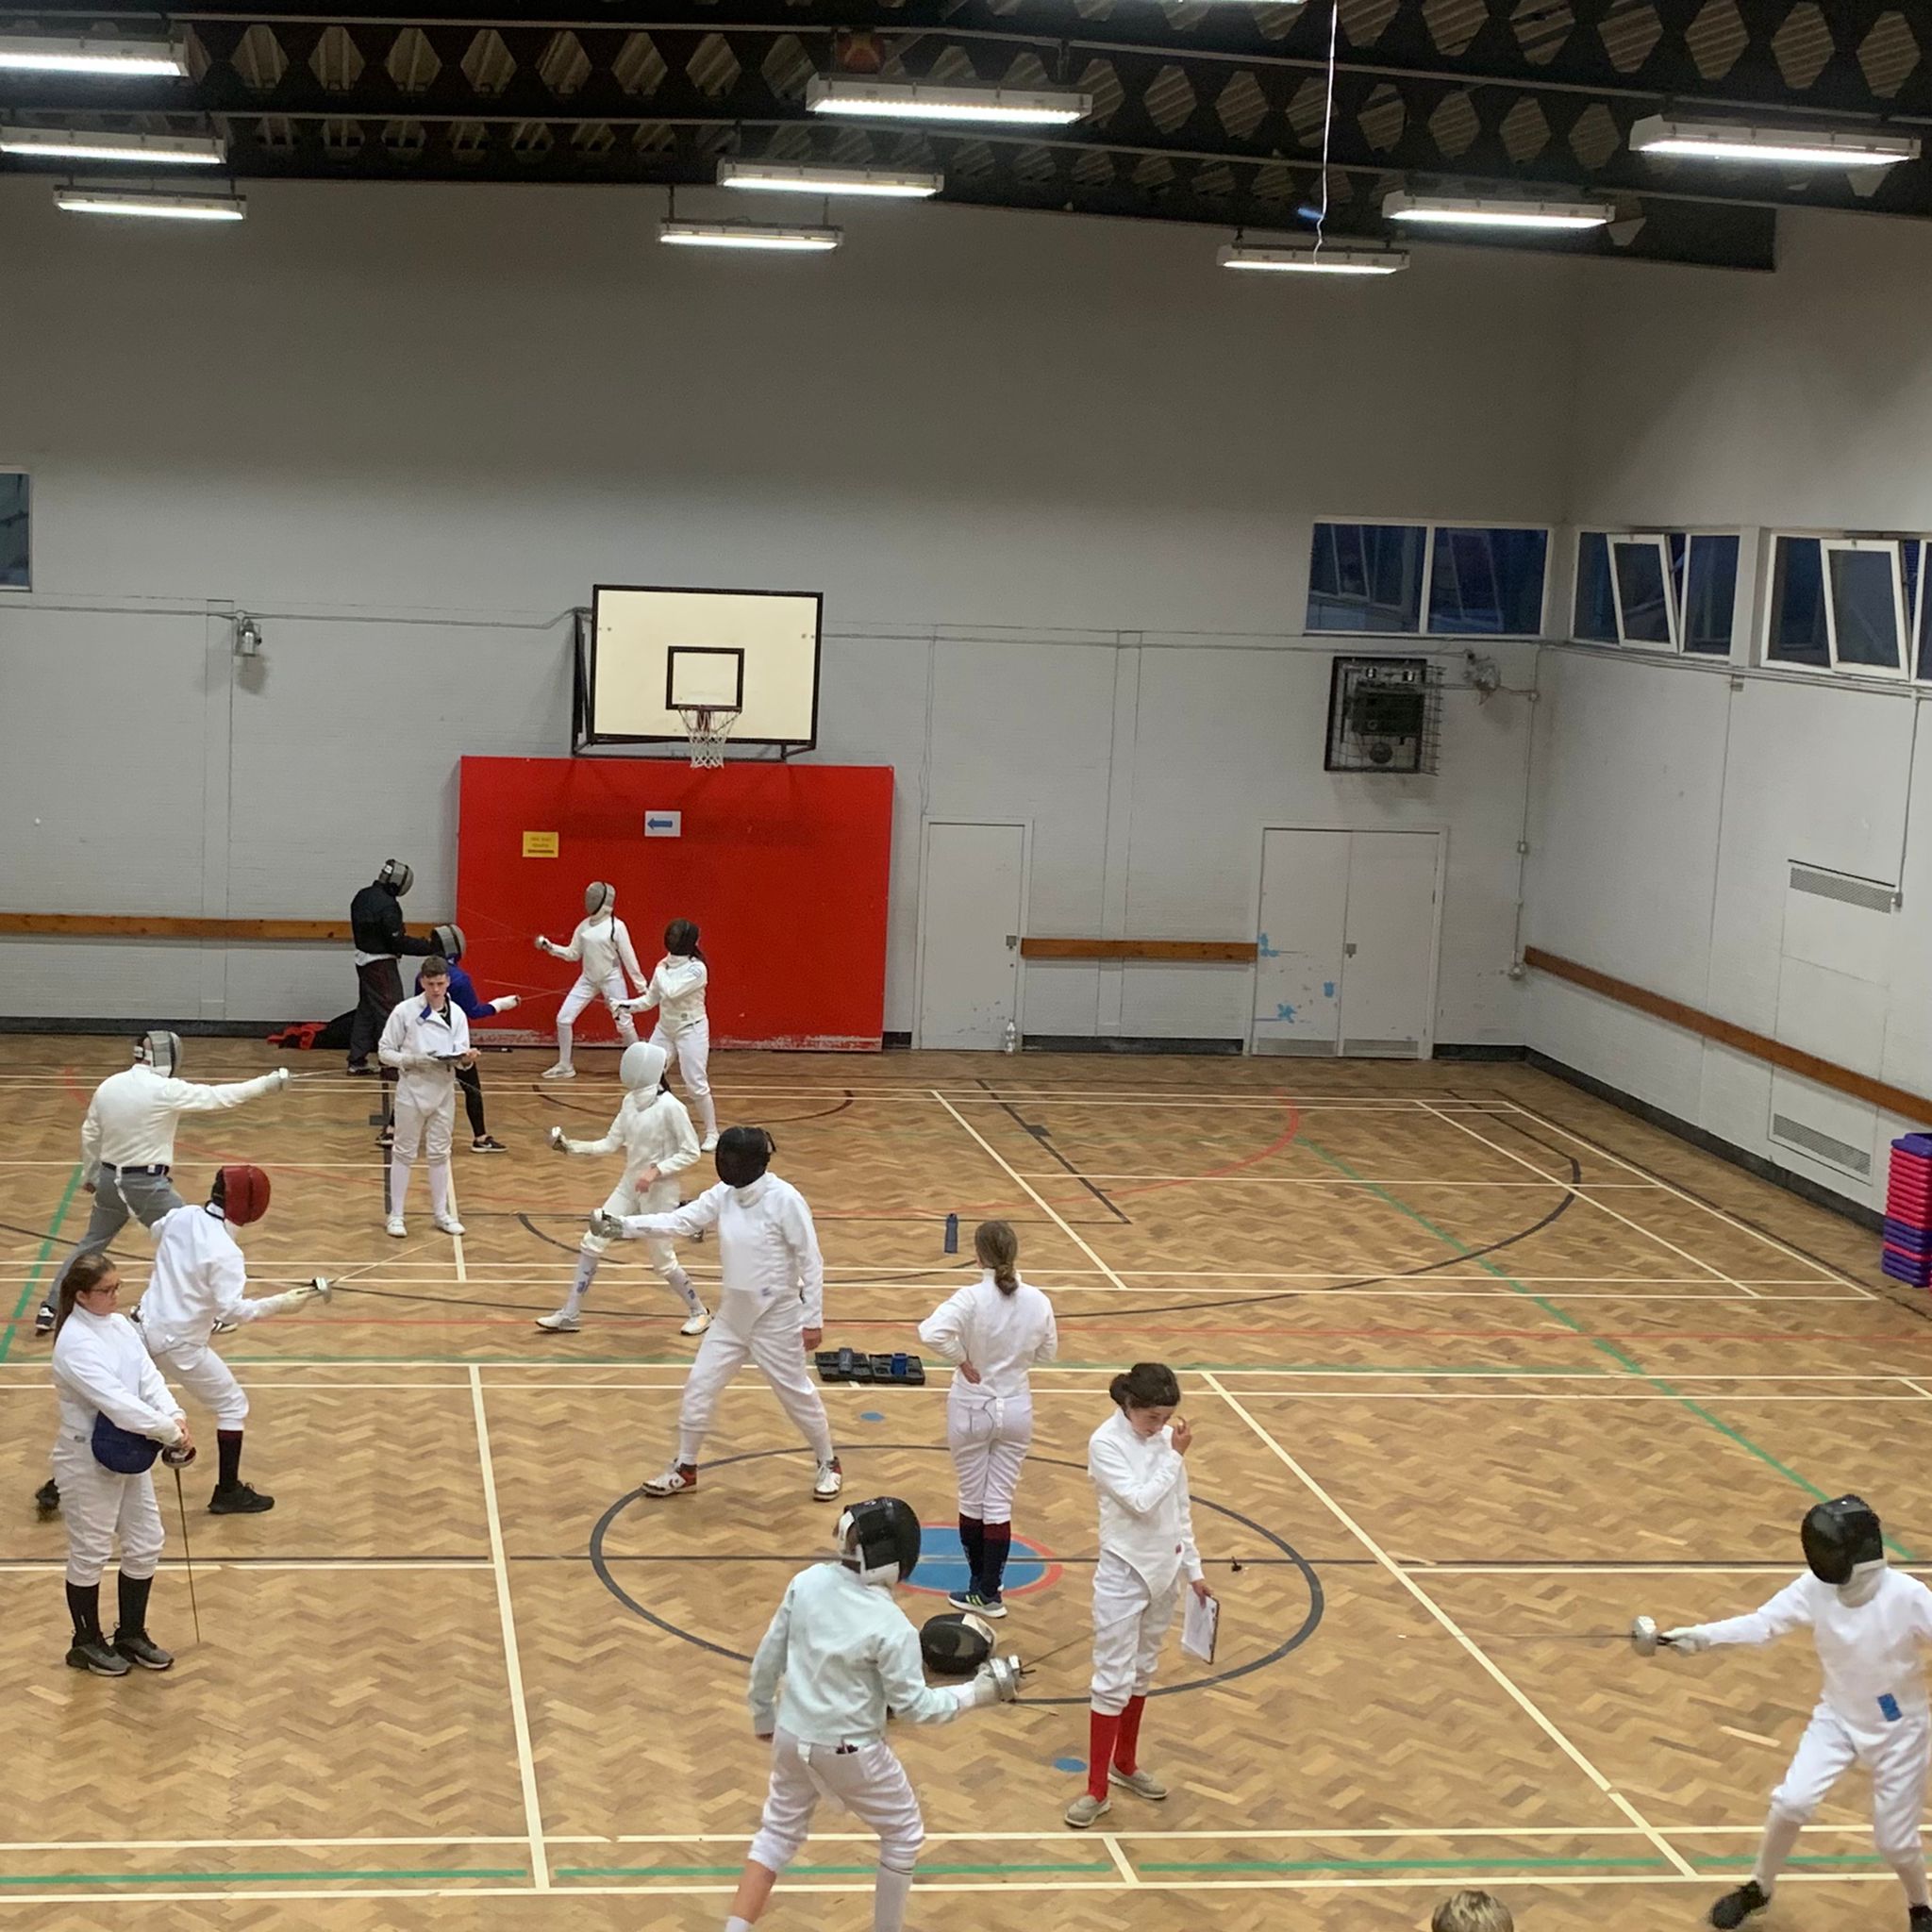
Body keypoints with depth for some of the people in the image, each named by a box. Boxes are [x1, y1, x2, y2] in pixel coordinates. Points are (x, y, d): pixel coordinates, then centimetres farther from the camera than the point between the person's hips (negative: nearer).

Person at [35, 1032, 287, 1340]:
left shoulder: (108, 1086, 1)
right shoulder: (164, 1090, -17)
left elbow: (90, 1135, 11)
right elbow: (220, 1097, -15)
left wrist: (88, 1175, 26)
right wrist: (267, 1083, -8)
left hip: (111, 1180, 6)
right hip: (147, 1185, -6)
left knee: (91, 1246, 23)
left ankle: (50, 1311, 22)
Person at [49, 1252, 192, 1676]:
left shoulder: (120, 1325, 2)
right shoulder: (75, 1343, -23)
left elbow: (148, 1375, -2)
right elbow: (115, 1401, -30)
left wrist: (175, 1415, -20)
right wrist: (170, 1432, -30)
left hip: (129, 1453, 8)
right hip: (88, 1460, -8)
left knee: (145, 1545, 14)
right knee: (90, 1553, 7)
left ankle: (131, 1634, 31)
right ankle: (87, 1643, 25)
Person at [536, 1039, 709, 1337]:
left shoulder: (670, 1107, -21)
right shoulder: (630, 1101, 1)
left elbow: (690, 1152, -15)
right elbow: (611, 1144, 6)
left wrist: (656, 1171, -24)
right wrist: (571, 1146, -5)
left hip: (659, 1192, -7)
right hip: (629, 1186, 7)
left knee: (662, 1260, 4)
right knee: (591, 1244, 2)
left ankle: (698, 1311, 26)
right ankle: (570, 1315, 11)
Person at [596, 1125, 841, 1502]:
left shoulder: (785, 1200, -20)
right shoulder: (723, 1195, -3)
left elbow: (810, 1262, -16)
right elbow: (677, 1222, -7)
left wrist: (813, 1319, -15)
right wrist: (622, 1226, -19)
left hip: (776, 1318, -6)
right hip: (732, 1315, 6)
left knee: (796, 1393, 7)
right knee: (699, 1386, 5)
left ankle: (829, 1465, 29)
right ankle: (685, 1470, 20)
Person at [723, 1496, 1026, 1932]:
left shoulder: (807, 1583, -12)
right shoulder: (891, 1626, -25)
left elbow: (768, 1659, -1)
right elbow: (914, 1707, -16)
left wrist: (763, 1716, 16)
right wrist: (979, 1692, -6)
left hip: (791, 1737, 5)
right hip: (849, 1751, -5)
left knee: (779, 1834, 23)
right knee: (904, 1835, 20)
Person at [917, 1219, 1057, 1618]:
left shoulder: (972, 1298, -20)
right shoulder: (1037, 1301, -9)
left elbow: (931, 1332, -35)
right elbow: (1047, 1352, 5)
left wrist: (962, 1361, -20)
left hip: (972, 1409, -3)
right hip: (1016, 1408, 3)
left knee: (972, 1499, 14)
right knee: (1000, 1502, 10)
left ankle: (981, 1586, 25)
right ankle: (989, 1589, 12)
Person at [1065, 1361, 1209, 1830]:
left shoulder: (1166, 1437, 1)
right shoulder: (1105, 1443, -17)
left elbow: (1180, 1508, 10)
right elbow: (1140, 1502, -26)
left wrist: (1193, 1567, 13)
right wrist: (1175, 1456, -21)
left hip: (1165, 1569, 6)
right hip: (1123, 1572, -6)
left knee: (1142, 1672, 18)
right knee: (1113, 1680, -4)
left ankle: (1125, 1764, 33)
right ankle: (1097, 1791, 3)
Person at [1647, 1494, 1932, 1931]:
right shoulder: (1816, 1587, -16)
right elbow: (1761, 1623, -19)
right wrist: (1701, 1635, -33)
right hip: (1838, 1716, 3)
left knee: (1893, 1839, 5)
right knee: (1792, 1801, -11)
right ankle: (1759, 1888, 15)